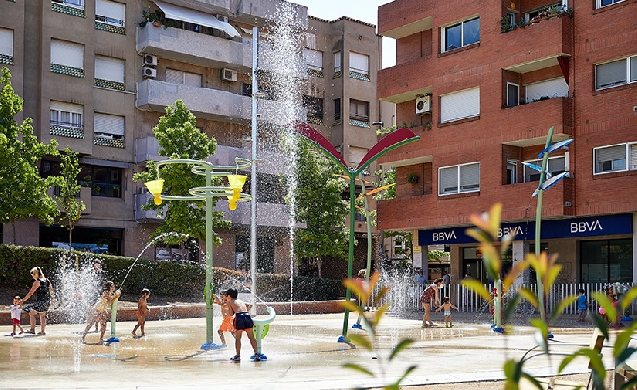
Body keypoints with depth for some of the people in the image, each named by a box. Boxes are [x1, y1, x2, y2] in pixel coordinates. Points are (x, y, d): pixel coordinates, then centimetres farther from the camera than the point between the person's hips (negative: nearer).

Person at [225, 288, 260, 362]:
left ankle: (238, 356, 9)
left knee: (237, 338, 8)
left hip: (239, 317, -4)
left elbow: (231, 313, 9)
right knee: (251, 337, 6)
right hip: (247, 316, 4)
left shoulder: (229, 302, 16)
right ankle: (256, 354, -2)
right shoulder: (241, 301, 30)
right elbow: (250, 305, 36)